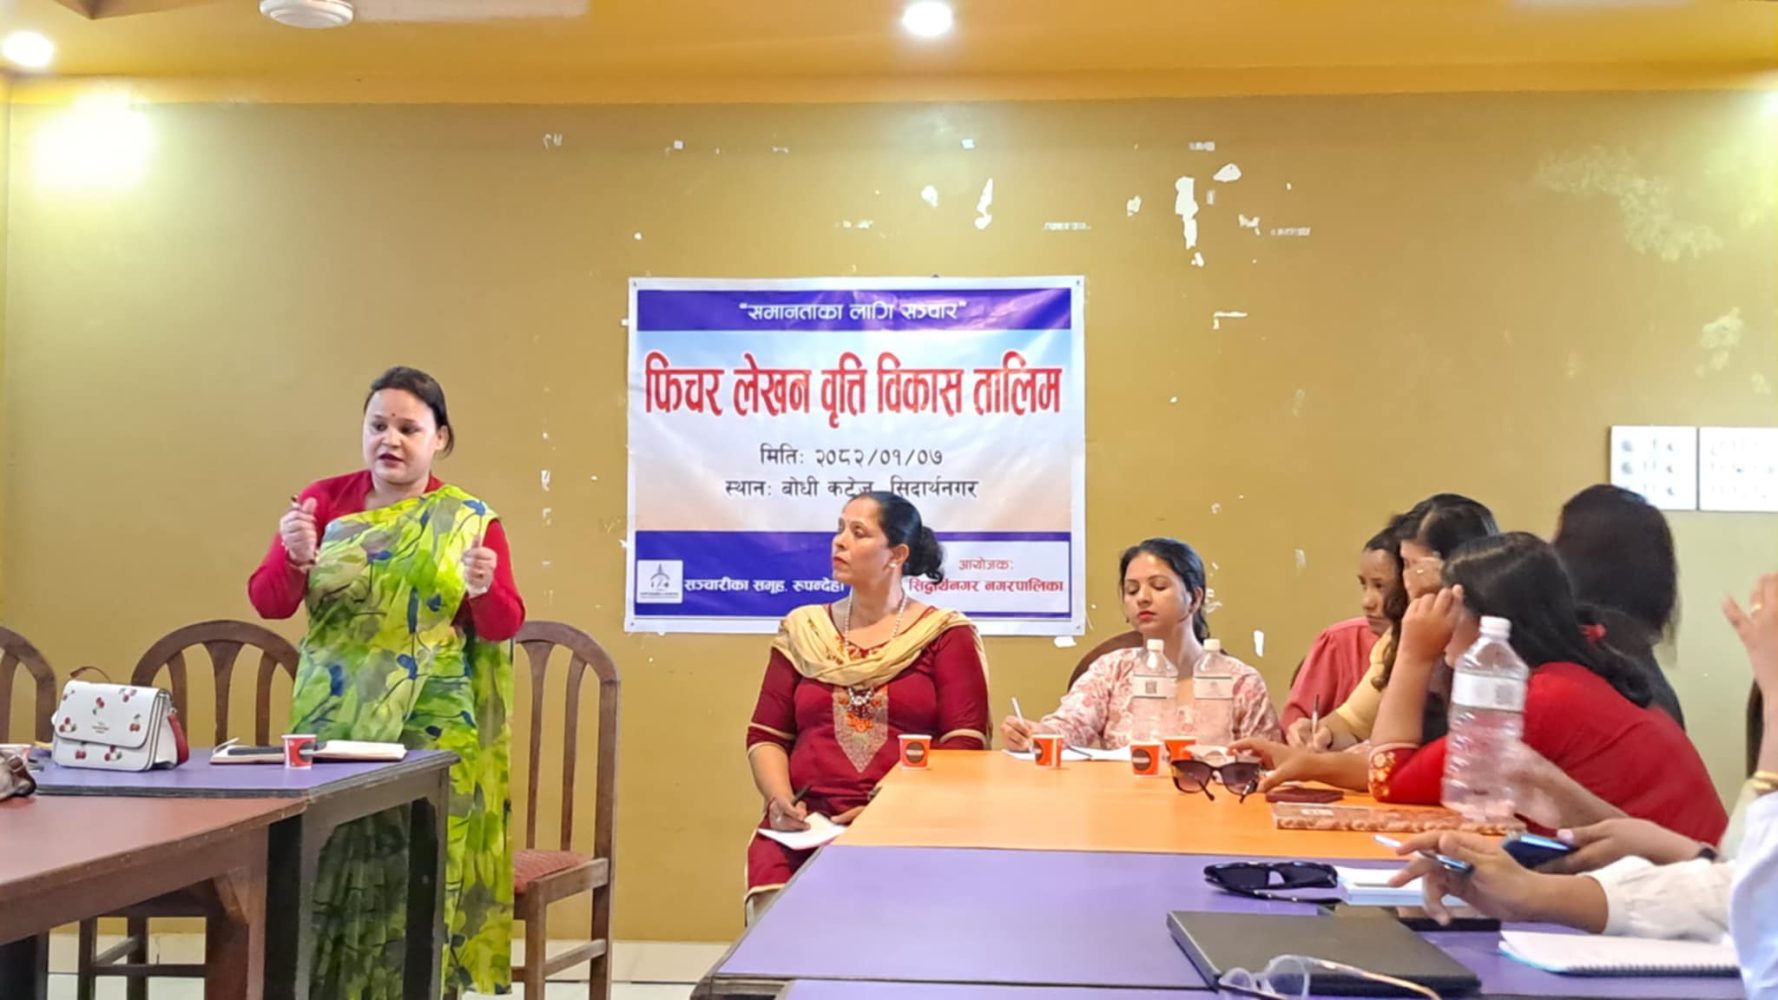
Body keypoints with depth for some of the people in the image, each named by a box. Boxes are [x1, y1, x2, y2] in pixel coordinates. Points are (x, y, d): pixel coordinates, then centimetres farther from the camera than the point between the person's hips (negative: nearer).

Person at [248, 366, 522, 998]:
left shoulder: (472, 520, 1)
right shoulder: (325, 502, 4)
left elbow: (504, 626, -1)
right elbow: (266, 602, -1)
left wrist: (484, 589, -22)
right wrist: (296, 558, -21)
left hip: (433, 733, -1)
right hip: (334, 726, 1)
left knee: (419, 880, -1)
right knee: (330, 875, 0)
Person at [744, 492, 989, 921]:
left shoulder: (945, 635, 6)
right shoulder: (803, 630, 16)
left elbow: (964, 744, -2)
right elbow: (766, 735, 15)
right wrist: (781, 800, -4)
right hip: (806, 825, 2)